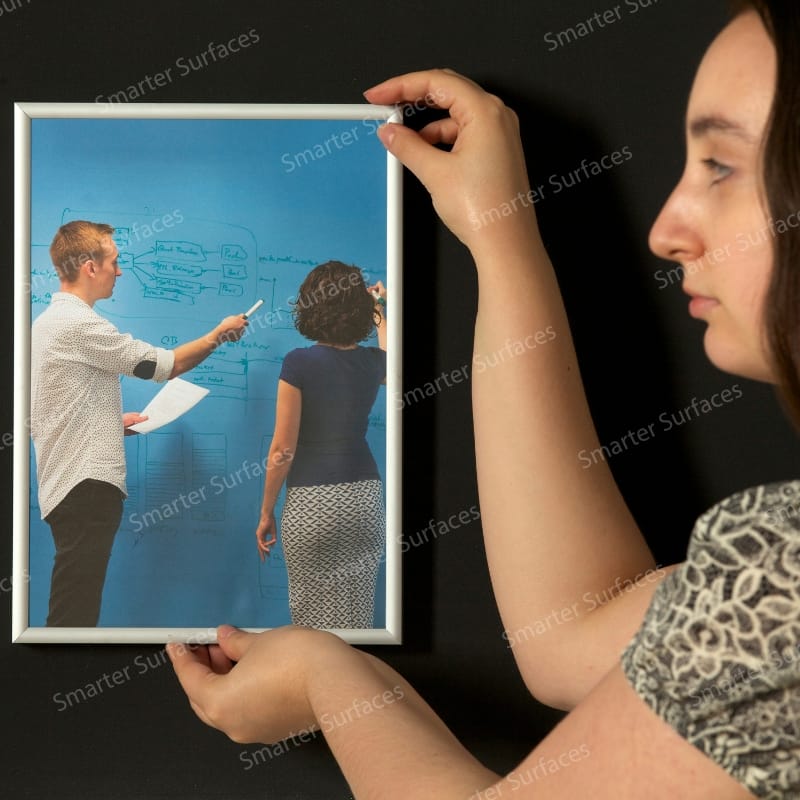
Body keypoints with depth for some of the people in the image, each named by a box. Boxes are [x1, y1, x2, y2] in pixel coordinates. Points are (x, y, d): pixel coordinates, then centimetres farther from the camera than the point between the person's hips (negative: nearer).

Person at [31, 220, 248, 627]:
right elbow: (162, 364, -10)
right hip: (87, 484, -10)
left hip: (64, 484, 10)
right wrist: (219, 335, 5)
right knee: (75, 612, -9)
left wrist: (112, 421, 19)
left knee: (73, 606, 12)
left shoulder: (44, 323, 18)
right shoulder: (79, 323, -14)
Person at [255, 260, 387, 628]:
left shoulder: (299, 363, -11)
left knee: (312, 612, 5)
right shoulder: (371, 362, 3)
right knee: (356, 615, 9)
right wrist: (381, 312, 41)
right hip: (365, 497, 4)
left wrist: (266, 512, 0)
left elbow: (282, 449, -10)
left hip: (311, 501, -4)